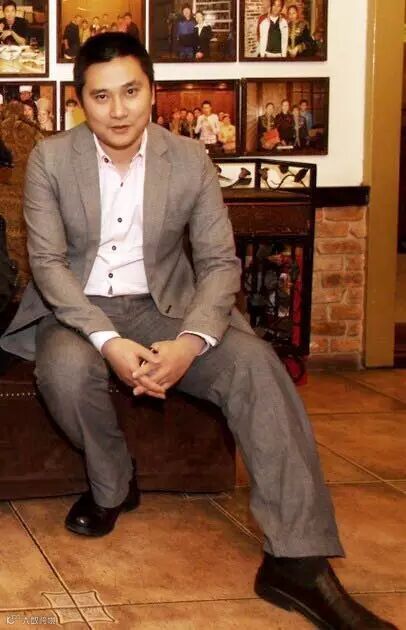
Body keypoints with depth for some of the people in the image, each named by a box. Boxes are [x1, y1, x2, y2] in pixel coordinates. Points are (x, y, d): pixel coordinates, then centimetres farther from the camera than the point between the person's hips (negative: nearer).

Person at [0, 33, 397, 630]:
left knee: (256, 364, -26)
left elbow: (220, 261, -5)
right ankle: (112, 485, -3)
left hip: (164, 307, 1)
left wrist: (191, 341, -26)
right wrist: (109, 342, -27)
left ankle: (297, 561, -30)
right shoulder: (50, 160, -6)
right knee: (66, 370, -37)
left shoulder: (190, 160, -3)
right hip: (78, 309, -1)